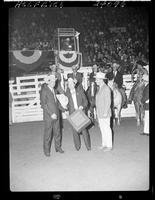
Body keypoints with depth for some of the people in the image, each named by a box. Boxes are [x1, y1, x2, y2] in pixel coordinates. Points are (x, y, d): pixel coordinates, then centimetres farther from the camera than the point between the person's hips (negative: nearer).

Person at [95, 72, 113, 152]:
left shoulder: (106, 88, -15)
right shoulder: (100, 88, 12)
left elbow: (108, 102, -18)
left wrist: (105, 112, -20)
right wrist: (98, 112, 16)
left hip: (105, 113, -9)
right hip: (100, 113, 9)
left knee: (107, 129, -1)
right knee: (102, 128, 14)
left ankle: (109, 146, 9)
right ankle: (104, 144, 24)